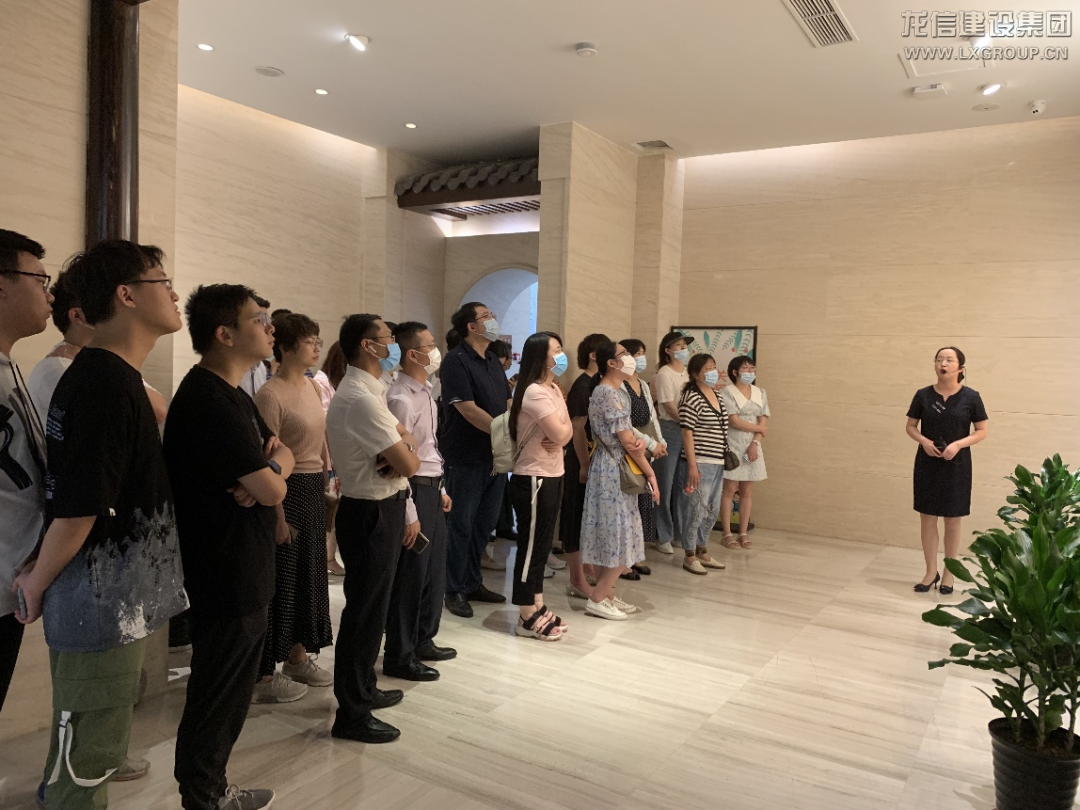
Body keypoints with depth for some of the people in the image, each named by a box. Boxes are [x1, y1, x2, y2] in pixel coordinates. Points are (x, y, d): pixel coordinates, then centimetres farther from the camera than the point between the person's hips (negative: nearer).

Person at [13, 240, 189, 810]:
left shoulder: (119, 378, 9)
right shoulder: (102, 382, -22)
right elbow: (76, 508, -23)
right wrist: (37, 586, -8)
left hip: (118, 605, 9)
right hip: (100, 607, -9)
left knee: (97, 753, 23)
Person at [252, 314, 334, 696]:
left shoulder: (313, 387, 9)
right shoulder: (270, 394, -15)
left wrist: (328, 485, 12)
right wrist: (278, 516, -17)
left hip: (315, 489, 8)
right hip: (288, 489, -8)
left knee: (309, 574, 16)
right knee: (280, 578, 1)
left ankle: (298, 656, 33)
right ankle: (262, 675, 15)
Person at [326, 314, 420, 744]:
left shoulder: (369, 392, 11)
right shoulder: (360, 398, -22)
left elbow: (406, 441, 9)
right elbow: (409, 464, -24)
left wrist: (400, 449, -13)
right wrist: (403, 456, -2)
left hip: (381, 510, 11)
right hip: (371, 514, -11)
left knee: (369, 606, 21)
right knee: (365, 610, 0)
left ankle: (364, 688, 38)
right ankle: (352, 715, 14)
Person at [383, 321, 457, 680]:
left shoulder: (425, 392, 11)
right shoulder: (401, 398, -19)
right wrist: (409, 515, -20)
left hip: (432, 489, 10)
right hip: (413, 490, -10)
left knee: (435, 569, 18)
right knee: (410, 575, 2)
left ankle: (423, 641, 35)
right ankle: (398, 657, 17)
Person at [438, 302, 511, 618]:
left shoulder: (494, 361, 13)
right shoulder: (456, 361, -13)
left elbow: (508, 403, 12)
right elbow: (468, 409, -20)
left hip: (495, 455, 8)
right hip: (466, 458, -8)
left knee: (485, 522, 15)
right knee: (461, 524, 3)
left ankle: (473, 583, 28)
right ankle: (455, 590, 16)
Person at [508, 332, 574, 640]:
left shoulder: (554, 389, 13)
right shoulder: (534, 392, -19)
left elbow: (567, 431, 9)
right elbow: (560, 434, -22)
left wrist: (562, 430, -13)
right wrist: (564, 427, -1)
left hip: (552, 475, 10)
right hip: (533, 479, -10)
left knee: (541, 545, 15)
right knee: (531, 546, -1)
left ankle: (538, 609, 25)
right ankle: (527, 618, 10)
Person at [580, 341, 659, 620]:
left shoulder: (608, 391, 14)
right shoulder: (609, 393, -17)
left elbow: (627, 434, 10)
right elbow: (626, 441, -17)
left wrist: (639, 442, -13)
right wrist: (650, 473, -9)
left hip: (612, 470, 10)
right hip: (613, 472, -10)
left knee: (609, 537, 13)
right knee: (620, 538, -4)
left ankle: (607, 594, 20)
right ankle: (597, 599, 2)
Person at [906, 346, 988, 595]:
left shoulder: (971, 397, -6)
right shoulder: (923, 395, -1)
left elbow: (982, 431, -2)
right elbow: (911, 426, 6)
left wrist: (958, 444, -18)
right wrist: (924, 441, -13)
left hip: (957, 466, -2)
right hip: (927, 465, 2)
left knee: (952, 521, 8)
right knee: (927, 518, 6)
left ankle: (949, 574, 23)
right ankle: (931, 572, 21)